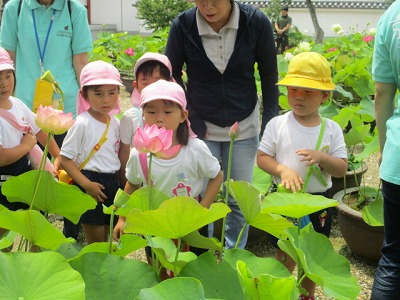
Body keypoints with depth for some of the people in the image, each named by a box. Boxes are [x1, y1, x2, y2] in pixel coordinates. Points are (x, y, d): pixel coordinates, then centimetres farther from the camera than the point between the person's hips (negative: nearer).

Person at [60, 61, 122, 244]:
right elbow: (65, 159, -14)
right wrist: (87, 185, -21)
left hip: (112, 183, 6)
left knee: (105, 240, 17)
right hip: (91, 184, -6)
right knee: (95, 243, 1)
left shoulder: (115, 123, 6)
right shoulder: (82, 124, -14)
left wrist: (119, 184, 9)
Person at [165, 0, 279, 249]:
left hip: (244, 126, 1)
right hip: (202, 126, 0)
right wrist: (192, 120, -6)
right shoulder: (183, 25, -15)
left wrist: (270, 125, -6)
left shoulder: (257, 22, -14)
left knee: (240, 200, 8)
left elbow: (269, 76, -3)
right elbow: (172, 75, -1)